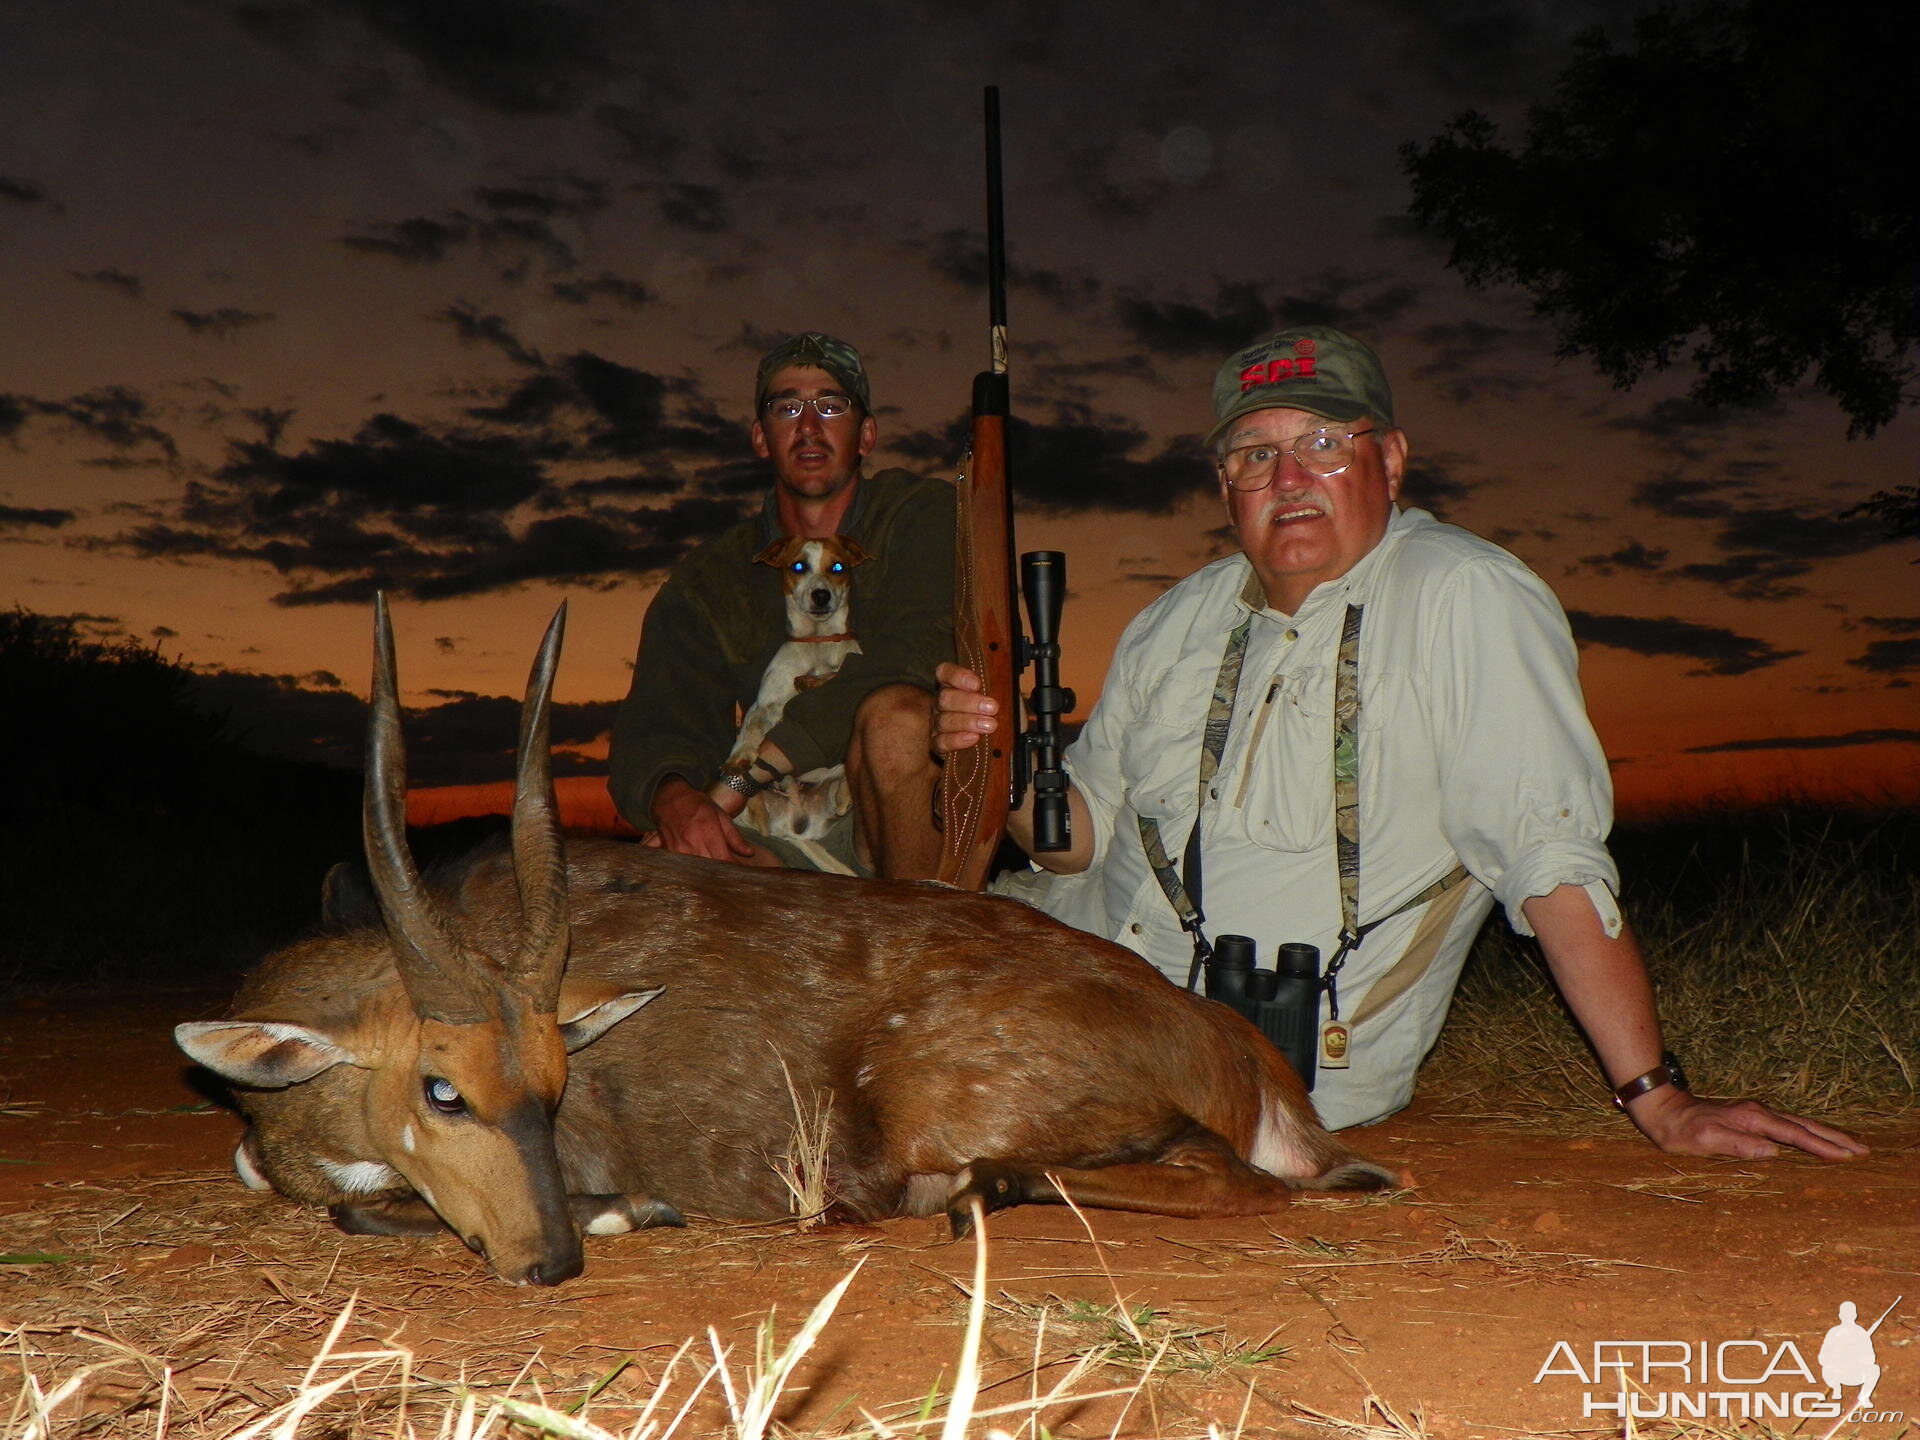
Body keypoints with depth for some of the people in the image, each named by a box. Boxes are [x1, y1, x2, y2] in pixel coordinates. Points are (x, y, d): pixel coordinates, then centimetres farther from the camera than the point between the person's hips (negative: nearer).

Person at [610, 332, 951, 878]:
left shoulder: (925, 513, 3)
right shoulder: (707, 582, 12)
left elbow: (906, 656, -16)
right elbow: (654, 733, 2)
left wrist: (739, 780, -21)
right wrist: (672, 797, -26)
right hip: (786, 843, 2)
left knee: (894, 710, -33)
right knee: (676, 856, -28)